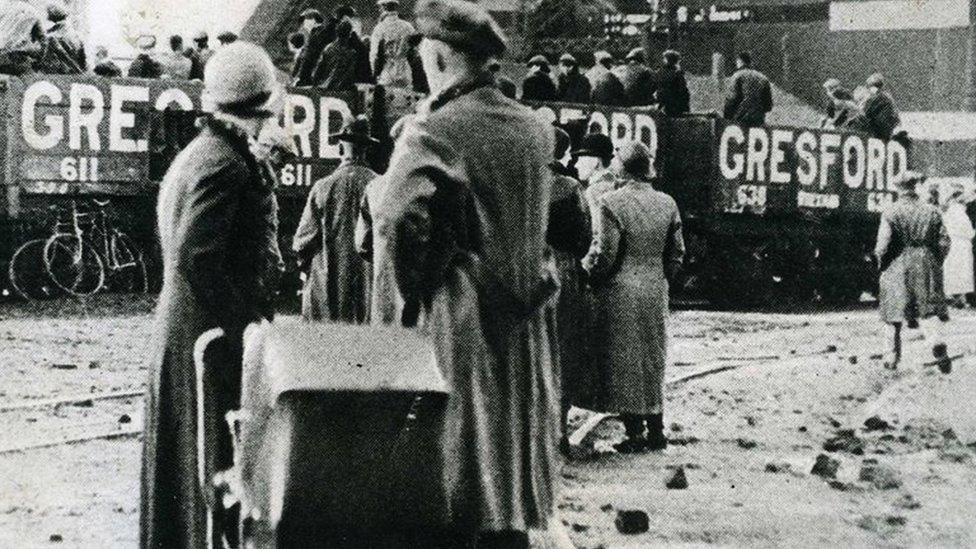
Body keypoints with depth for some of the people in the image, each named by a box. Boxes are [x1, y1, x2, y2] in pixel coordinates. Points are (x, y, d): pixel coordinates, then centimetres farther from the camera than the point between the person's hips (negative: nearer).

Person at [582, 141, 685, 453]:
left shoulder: (611, 203, -14)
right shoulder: (667, 204, 3)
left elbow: (604, 253, -14)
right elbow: (676, 253, 8)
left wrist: (586, 272, 4)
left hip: (619, 292, -5)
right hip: (656, 292, 5)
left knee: (623, 361, 2)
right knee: (653, 360, 15)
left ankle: (635, 433, 2)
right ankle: (656, 430, 17)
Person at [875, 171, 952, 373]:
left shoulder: (890, 214, -7)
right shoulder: (932, 211, 3)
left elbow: (883, 245, -12)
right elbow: (943, 242, 4)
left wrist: (881, 265, 5)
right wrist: (936, 264, 17)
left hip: (897, 267, -2)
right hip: (926, 266, 2)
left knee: (895, 314, 10)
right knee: (928, 310, 2)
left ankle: (893, 357, 17)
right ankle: (938, 344, -24)